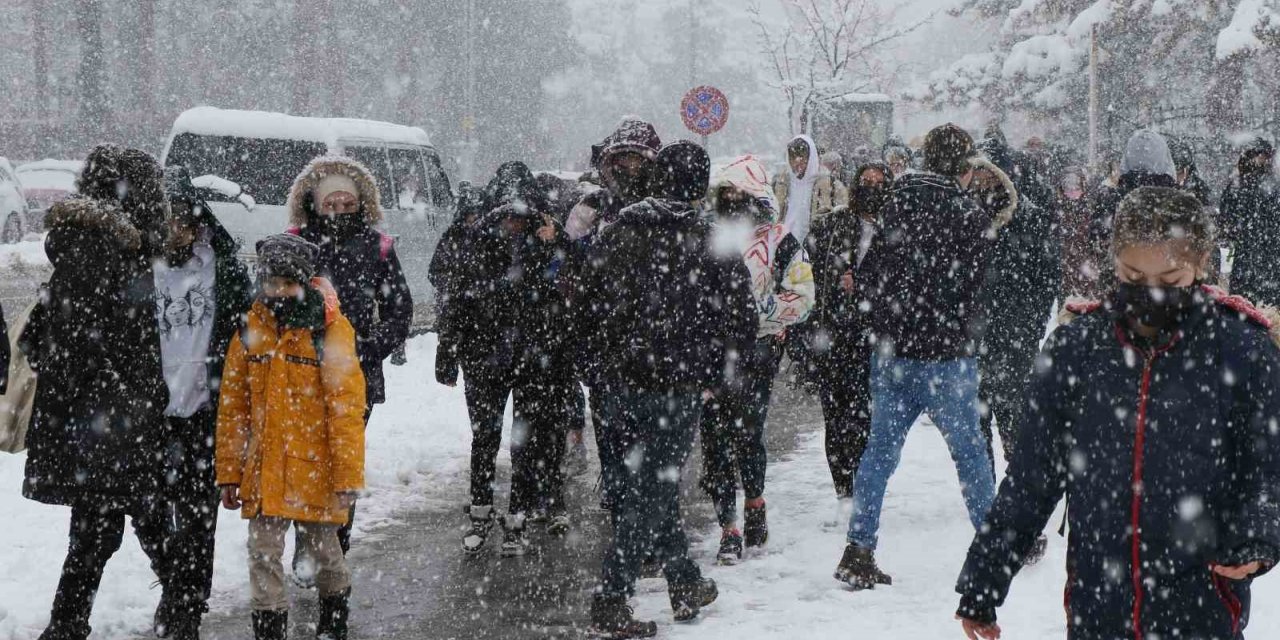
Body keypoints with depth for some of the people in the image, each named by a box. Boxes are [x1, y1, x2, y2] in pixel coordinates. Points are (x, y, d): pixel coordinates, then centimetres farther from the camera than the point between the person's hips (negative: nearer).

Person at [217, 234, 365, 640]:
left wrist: (348, 478, -12)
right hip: (263, 471, 3)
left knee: (323, 550, 14)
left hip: (315, 469, -2)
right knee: (263, 554, 1)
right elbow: (232, 407, 7)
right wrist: (229, 472, 6)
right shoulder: (251, 331, 3)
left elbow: (347, 409, -10)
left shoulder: (329, 331, -9)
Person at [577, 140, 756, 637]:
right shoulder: (714, 244, -7)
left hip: (618, 385, 5)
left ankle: (685, 584, 29)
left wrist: (599, 371, 16)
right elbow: (741, 320, -5)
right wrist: (717, 377, 8)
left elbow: (584, 309, 8)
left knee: (655, 483, 18)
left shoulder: (618, 232, 4)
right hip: (677, 387, -4)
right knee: (651, 492, 1)